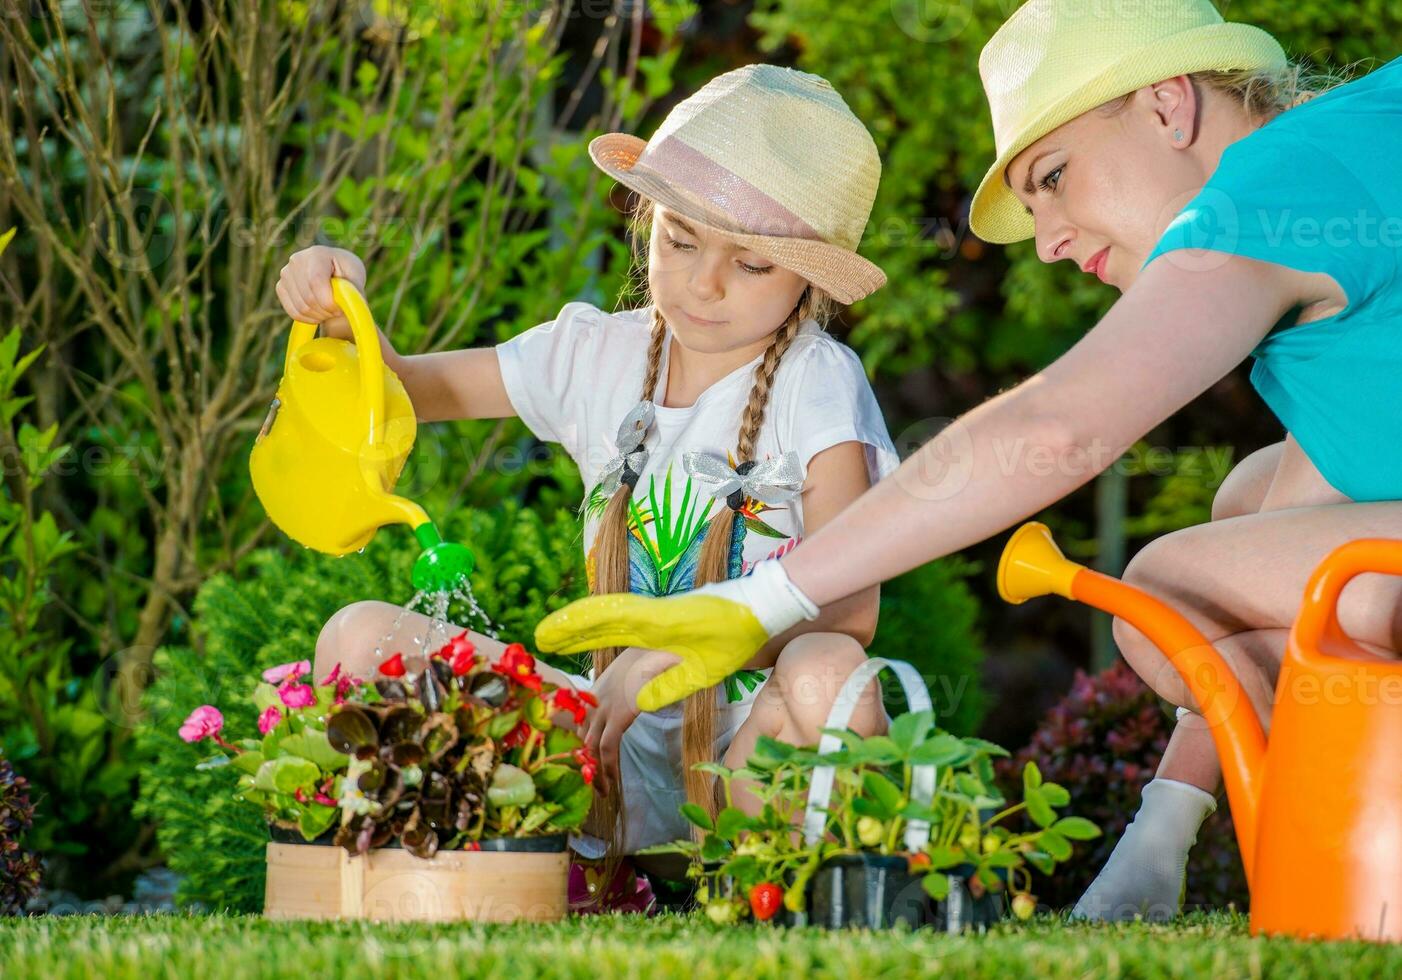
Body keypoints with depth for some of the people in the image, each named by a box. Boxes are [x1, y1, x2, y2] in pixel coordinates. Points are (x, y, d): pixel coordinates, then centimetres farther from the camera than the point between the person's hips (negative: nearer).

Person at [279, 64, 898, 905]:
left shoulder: (817, 384, -7)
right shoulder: (597, 356, 8)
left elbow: (848, 611, -16)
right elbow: (400, 388, 18)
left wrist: (672, 647, -27)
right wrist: (345, 320, -5)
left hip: (759, 737, -5)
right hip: (624, 748, 5)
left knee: (827, 675, -40)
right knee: (361, 637, -10)